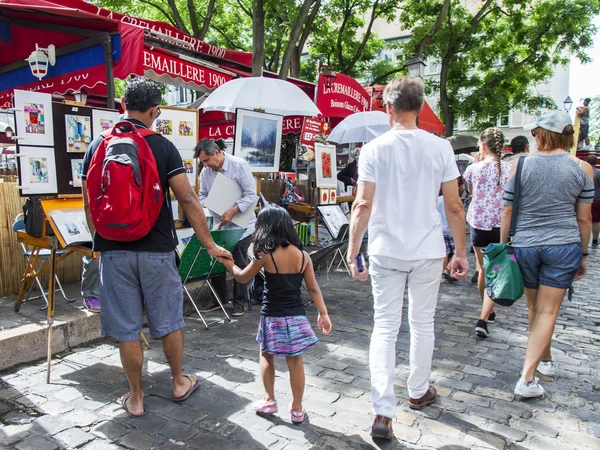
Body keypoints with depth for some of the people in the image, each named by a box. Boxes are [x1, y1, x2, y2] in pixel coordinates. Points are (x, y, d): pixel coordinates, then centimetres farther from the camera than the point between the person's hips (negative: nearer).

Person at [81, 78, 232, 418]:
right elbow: (188, 200, -11)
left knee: (127, 328, 11)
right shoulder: (163, 146, -6)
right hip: (156, 250, -2)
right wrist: (210, 244, -5)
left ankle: (135, 398, 25)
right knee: (168, 321, 15)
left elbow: (89, 205, 6)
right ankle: (179, 383, 33)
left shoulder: (97, 146, 2)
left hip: (113, 250, 2)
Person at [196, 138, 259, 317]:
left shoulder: (239, 165, -15)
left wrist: (232, 211, -24)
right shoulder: (206, 172, -1)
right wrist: (206, 205, -12)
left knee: (241, 264, 2)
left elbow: (251, 195, -17)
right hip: (219, 224, 5)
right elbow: (203, 195, 11)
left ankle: (240, 301, 17)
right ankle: (218, 298, 25)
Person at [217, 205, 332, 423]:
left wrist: (228, 263, 19)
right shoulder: (303, 255, -3)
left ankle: (269, 401, 30)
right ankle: (297, 409, 24)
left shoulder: (265, 256, -13)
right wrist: (323, 313, 10)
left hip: (272, 317, -3)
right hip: (296, 317, 3)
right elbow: (313, 288, 0)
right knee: (295, 362, 12)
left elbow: (242, 277, 2)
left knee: (267, 357, 20)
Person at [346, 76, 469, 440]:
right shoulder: (440, 147, -2)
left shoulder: (374, 149, -5)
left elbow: (363, 205, -10)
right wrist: (461, 252, 8)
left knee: (385, 328, 6)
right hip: (428, 253, 1)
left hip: (386, 253, -1)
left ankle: (383, 413, 2)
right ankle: (419, 392, 37)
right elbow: (454, 207, -1)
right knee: (423, 323, 18)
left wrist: (353, 251, -4)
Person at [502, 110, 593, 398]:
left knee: (535, 308, 18)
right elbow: (584, 218, 2)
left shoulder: (521, 165, -3)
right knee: (547, 312, 2)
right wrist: (584, 255, 12)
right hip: (564, 246, 0)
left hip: (525, 246, 1)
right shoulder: (582, 168, -1)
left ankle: (546, 361, 39)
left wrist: (503, 245, 8)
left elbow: (507, 212, -2)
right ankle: (527, 379, -3)